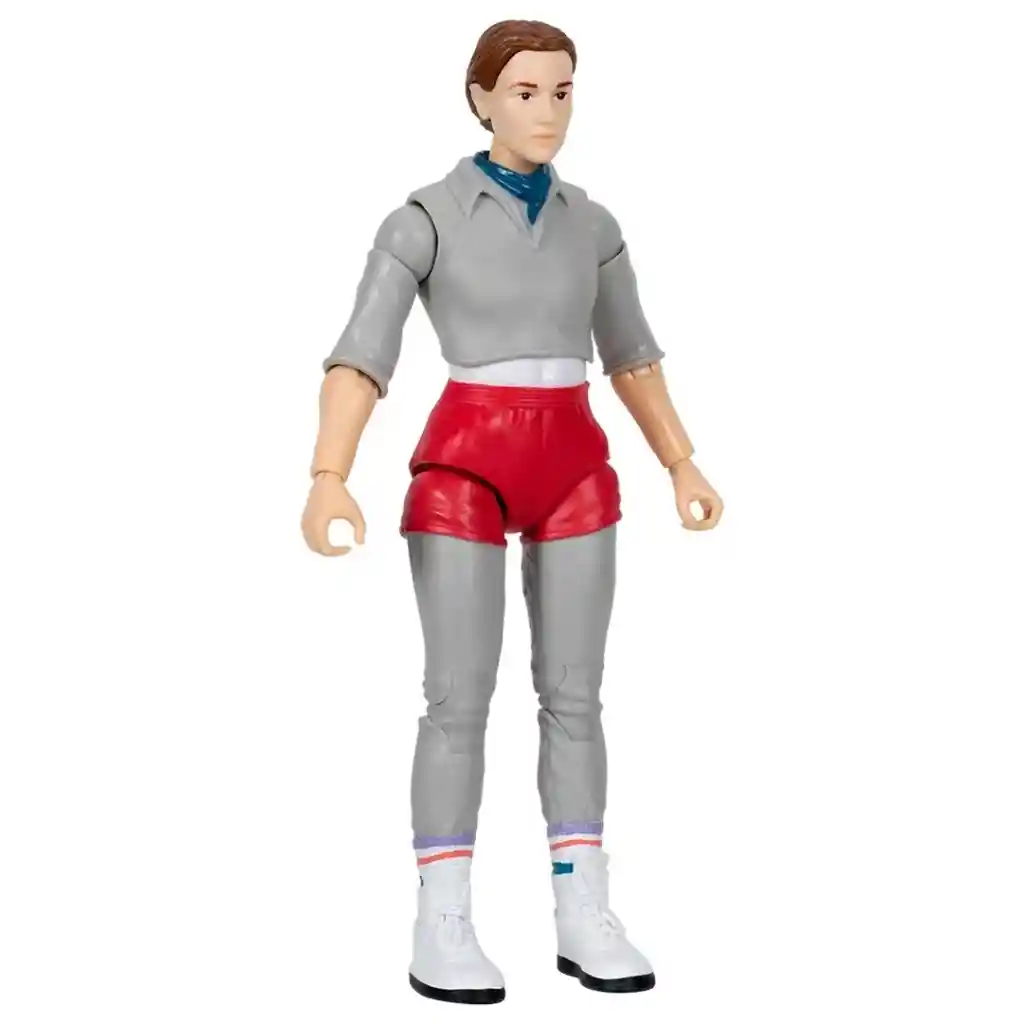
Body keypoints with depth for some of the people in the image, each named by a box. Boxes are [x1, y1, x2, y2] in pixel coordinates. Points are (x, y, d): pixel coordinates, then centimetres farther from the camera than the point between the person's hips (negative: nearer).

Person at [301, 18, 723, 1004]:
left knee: (573, 694, 3)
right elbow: (359, 359, -11)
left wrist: (682, 465, 18)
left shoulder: (590, 224, 11)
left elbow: (630, 354, 20)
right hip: (465, 464, -4)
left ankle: (584, 919, 10)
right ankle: (441, 929, 3)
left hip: (573, 467, 4)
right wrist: (328, 480, -23)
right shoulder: (423, 218, -3)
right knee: (461, 697, -6)